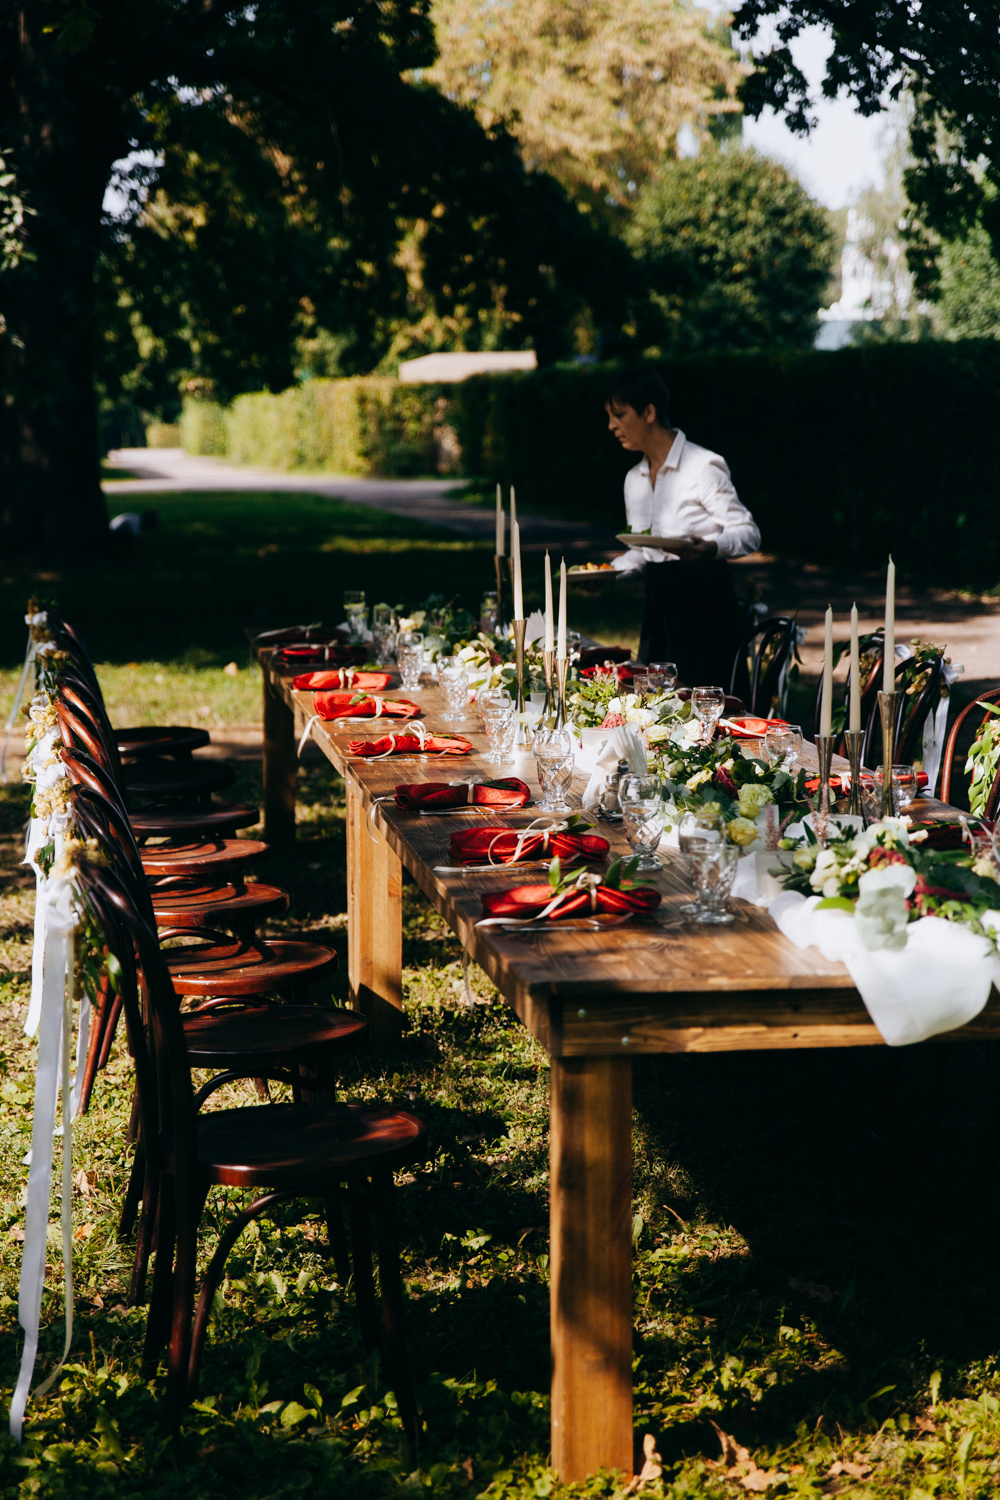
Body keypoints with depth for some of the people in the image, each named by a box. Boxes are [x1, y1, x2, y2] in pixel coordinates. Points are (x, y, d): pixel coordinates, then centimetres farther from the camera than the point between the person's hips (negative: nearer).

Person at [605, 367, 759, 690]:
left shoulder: (704, 466, -8)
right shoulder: (634, 479, 14)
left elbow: (749, 533, -10)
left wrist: (708, 549, -29)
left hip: (705, 603, -7)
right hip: (659, 608, 7)